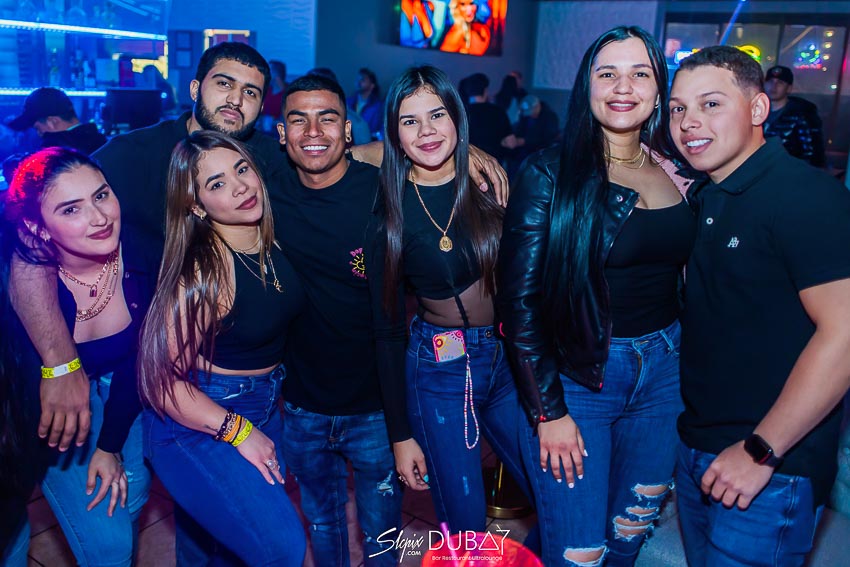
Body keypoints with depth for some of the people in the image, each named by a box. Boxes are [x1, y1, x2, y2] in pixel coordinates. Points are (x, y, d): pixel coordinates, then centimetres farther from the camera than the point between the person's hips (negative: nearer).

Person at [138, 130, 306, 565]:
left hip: (265, 405, 7)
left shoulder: (272, 238, -6)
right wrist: (238, 432, -17)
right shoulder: (203, 268, -24)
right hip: (196, 421, -6)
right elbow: (162, 378, -22)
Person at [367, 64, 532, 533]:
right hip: (439, 370, -3)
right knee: (466, 525, 5)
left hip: (513, 358, 3)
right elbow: (387, 327, -5)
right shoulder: (389, 212, -8)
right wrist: (401, 436, -4)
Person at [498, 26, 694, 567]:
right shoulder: (552, 172, -11)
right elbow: (519, 297, -12)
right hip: (576, 376, -4)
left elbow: (691, 271, 10)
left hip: (664, 371, 5)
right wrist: (548, 411, -13)